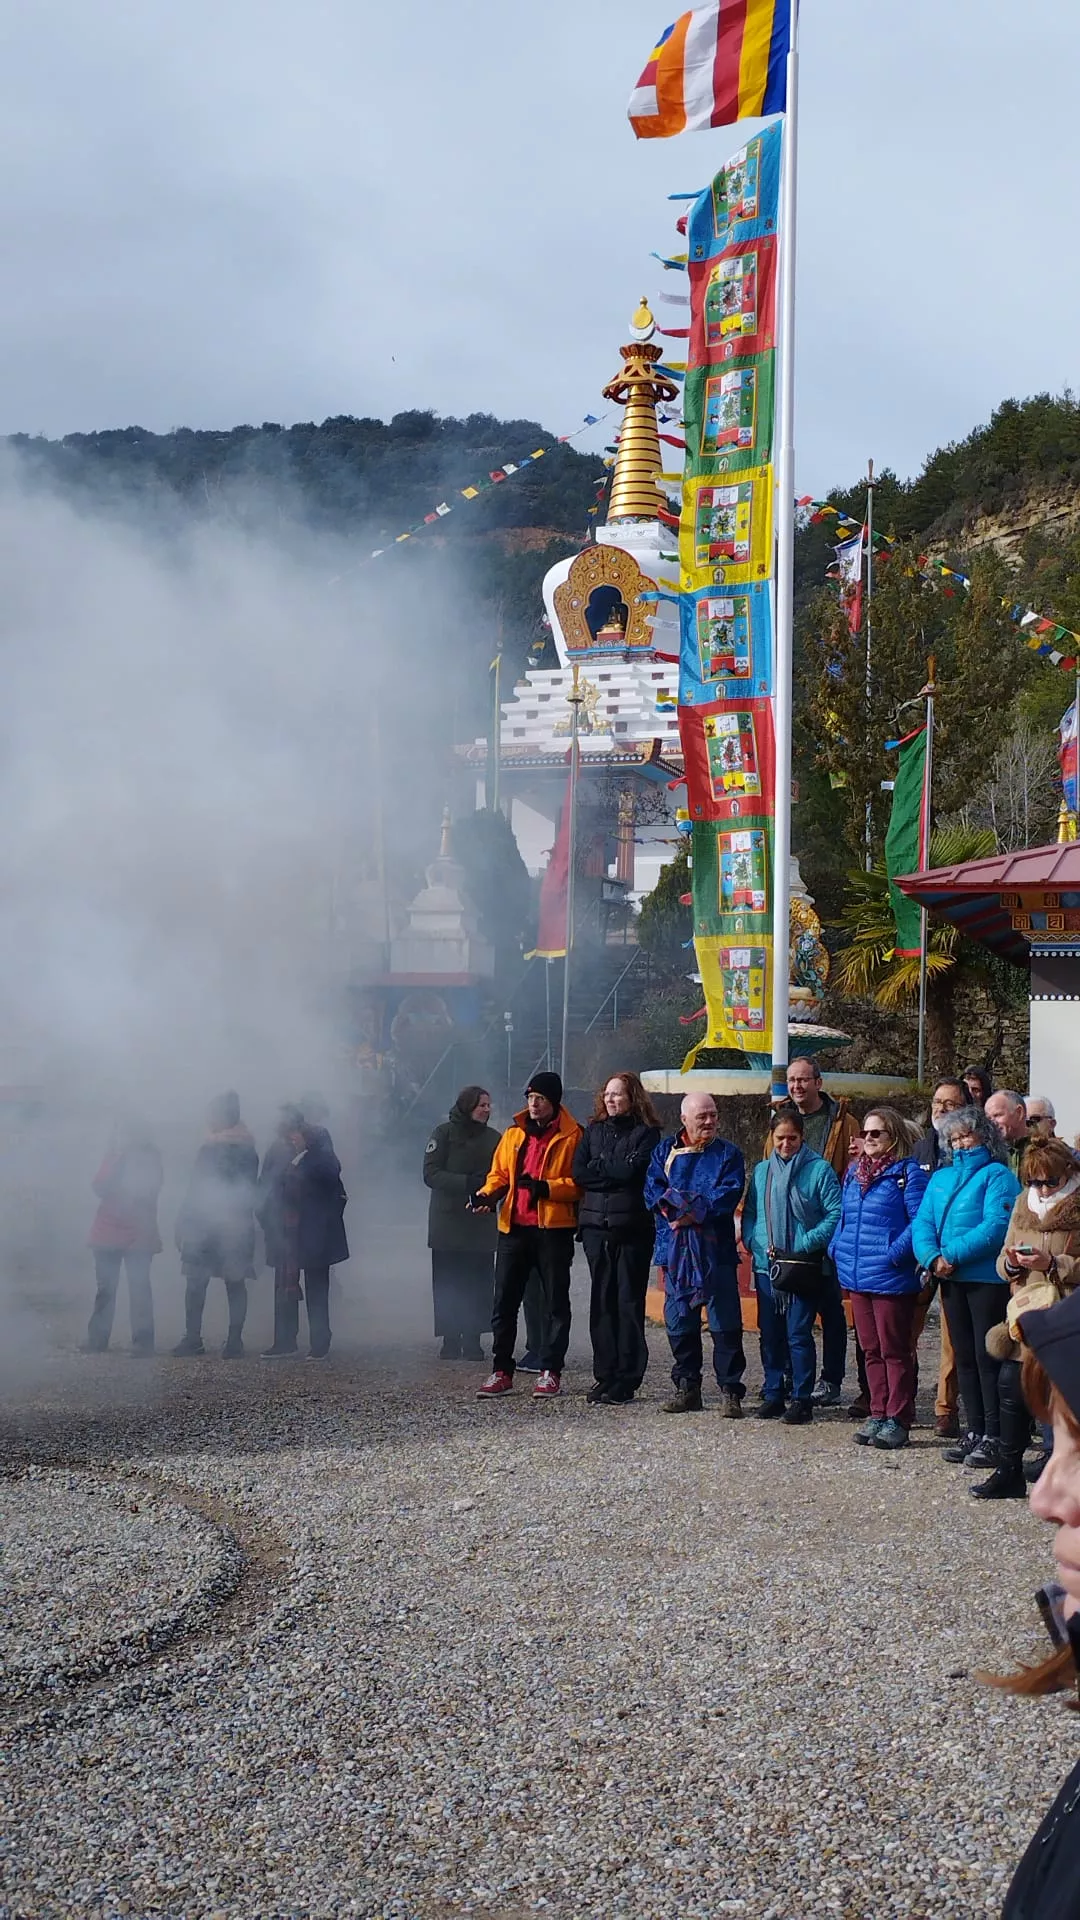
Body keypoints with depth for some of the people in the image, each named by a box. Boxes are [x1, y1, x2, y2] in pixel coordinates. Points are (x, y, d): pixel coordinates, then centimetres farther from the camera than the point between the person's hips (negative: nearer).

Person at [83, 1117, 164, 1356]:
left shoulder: (150, 1160, 1)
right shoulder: (112, 1158, 10)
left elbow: (148, 1191, -9)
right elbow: (98, 1186, -2)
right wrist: (116, 1159, -10)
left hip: (139, 1235, -3)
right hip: (107, 1232, 4)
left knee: (139, 1288, -9)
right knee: (105, 1288, 7)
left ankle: (142, 1343, -9)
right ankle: (96, 1340, 12)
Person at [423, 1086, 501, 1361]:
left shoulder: (493, 1138, 10)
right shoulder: (445, 1133, -1)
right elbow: (431, 1174, -8)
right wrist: (466, 1183, -20)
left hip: (481, 1223, 3)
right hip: (448, 1222, -3)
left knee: (478, 1284, -1)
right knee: (448, 1284, -1)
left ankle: (472, 1340, 4)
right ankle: (450, 1341, 4)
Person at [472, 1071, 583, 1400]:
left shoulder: (571, 1137, -3)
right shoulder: (513, 1134, 13)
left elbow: (579, 1182, -8)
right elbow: (499, 1173, 16)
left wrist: (546, 1187, -20)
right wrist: (486, 1195, -3)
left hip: (553, 1228, -5)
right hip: (514, 1227, 5)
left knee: (555, 1301, 4)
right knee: (504, 1300, 5)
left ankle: (551, 1372, 9)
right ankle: (501, 1371, 11)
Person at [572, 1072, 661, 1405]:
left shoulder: (646, 1133, 1)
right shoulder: (593, 1131, 15)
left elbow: (633, 1170, -14)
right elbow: (579, 1173, 4)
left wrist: (598, 1167, -3)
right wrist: (614, 1173, -7)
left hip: (632, 1227, -5)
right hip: (596, 1225, 5)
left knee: (629, 1302, -3)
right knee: (602, 1300, 5)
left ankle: (625, 1380, -1)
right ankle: (604, 1375, 9)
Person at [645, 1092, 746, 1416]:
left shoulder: (728, 1154, 5)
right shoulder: (665, 1152, 11)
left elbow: (729, 1195, -9)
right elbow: (654, 1191, -2)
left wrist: (689, 1211, -16)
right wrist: (701, 1206, -15)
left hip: (716, 1251, -3)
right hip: (675, 1251, 3)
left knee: (725, 1323, -4)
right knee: (679, 1321, 8)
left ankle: (731, 1392, 0)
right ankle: (686, 1388, 19)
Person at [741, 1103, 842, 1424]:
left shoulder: (819, 1169, -4)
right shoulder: (762, 1171, 12)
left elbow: (835, 1214, -9)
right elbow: (749, 1212, 16)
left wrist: (805, 1245, -15)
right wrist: (752, 1241, -2)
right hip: (766, 1265, 5)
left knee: (798, 1334, -6)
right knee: (770, 1334, 9)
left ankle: (802, 1398, 1)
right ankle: (773, 1395, 19)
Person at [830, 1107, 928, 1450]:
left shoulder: (907, 1171, -8)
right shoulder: (854, 1171, 15)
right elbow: (843, 1216, 23)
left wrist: (894, 1254, -21)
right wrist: (837, 1248, 8)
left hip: (891, 1278, -7)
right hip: (857, 1277, 7)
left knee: (894, 1351, -1)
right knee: (871, 1350, 12)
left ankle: (897, 1419, 4)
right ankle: (877, 1414, 19)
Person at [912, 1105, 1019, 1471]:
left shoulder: (997, 1176, -4)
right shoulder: (941, 1177, 17)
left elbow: (996, 1225, -17)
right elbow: (923, 1222, 9)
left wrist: (952, 1255, -19)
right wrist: (932, 1257, -11)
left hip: (988, 1278, -7)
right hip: (950, 1278, 7)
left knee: (988, 1357, -6)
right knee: (964, 1357, 11)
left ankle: (994, 1436, -3)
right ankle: (974, 1431, 17)